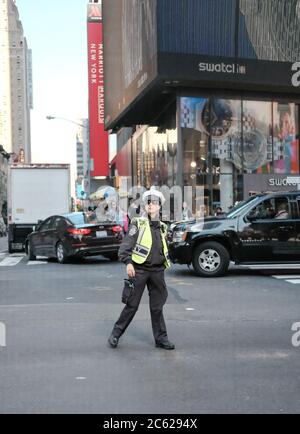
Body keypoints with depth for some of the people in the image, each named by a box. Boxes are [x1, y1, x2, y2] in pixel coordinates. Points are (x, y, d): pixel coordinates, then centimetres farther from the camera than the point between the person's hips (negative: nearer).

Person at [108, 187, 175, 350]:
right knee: (132, 305, -1)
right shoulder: (138, 223, -3)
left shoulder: (162, 227, 14)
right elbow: (125, 245, -10)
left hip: (157, 271, 5)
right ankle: (116, 334, 13)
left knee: (157, 306, 10)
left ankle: (161, 338, 17)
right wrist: (128, 263, -22)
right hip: (139, 270, -5)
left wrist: (164, 267, 18)